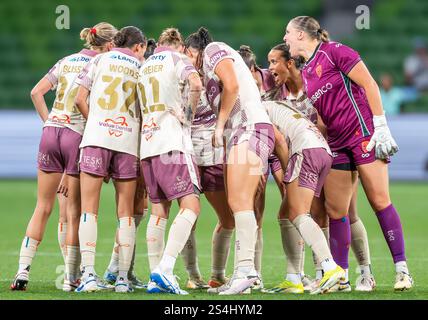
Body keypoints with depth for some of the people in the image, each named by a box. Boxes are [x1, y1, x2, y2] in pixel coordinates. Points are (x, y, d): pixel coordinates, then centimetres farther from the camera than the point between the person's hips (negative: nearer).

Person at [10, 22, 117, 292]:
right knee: (74, 211, 3)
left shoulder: (65, 62, 14)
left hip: (51, 132, 5)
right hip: (79, 136, -5)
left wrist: (48, 121, 11)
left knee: (43, 208, 9)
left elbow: (37, 92, 8)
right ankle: (71, 278, 6)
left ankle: (23, 271, 2)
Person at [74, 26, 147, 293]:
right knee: (126, 213, 7)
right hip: (128, 141, 1)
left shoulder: (101, 60, 12)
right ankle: (123, 277, 2)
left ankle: (89, 273, -11)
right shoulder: (142, 68, 13)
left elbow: (80, 99, 5)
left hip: (96, 138, -1)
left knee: (89, 209, 0)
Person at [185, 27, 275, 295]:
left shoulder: (214, 50, 3)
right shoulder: (207, 71, 30)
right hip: (237, 135, 9)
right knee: (237, 204, 2)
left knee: (239, 201, -17)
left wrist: (220, 125, -6)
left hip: (249, 129, -9)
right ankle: (243, 274, -2)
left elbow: (232, 86, -12)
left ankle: (246, 269, -23)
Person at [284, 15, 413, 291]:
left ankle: (402, 270, -7)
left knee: (379, 200, -10)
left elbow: (369, 85, -10)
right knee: (335, 210, 1)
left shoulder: (334, 51, -6)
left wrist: (381, 127, -15)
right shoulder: (304, 74, 16)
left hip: (364, 134, -8)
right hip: (337, 143, 8)